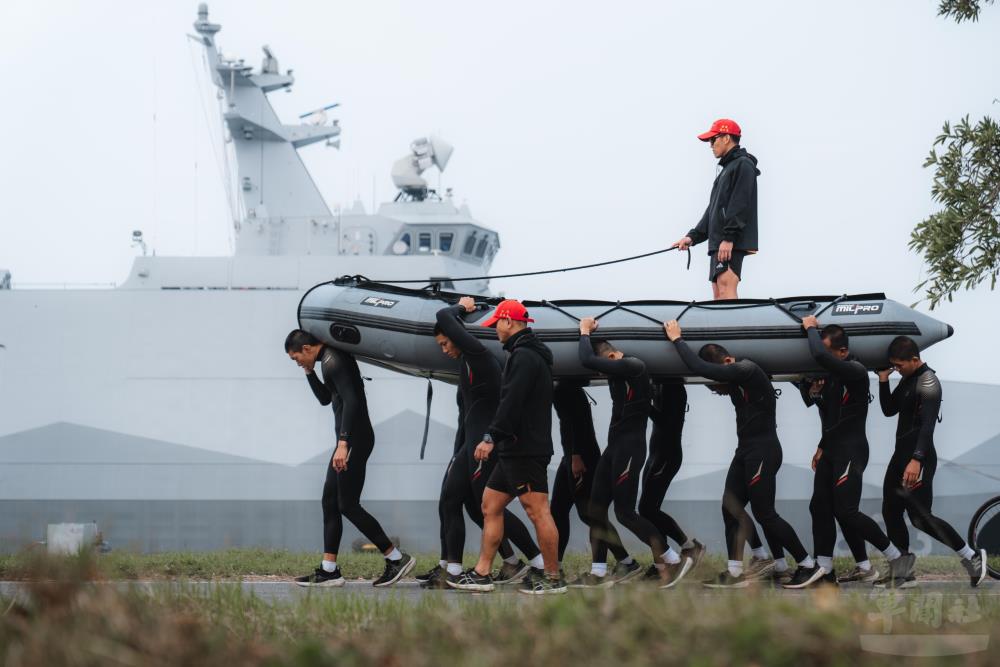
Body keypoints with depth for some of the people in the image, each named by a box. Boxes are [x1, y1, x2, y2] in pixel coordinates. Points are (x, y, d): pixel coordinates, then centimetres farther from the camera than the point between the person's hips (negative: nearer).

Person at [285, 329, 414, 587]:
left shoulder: (332, 361, -15)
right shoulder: (330, 359, 17)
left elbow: (351, 401, -26)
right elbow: (325, 398, 31)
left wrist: (343, 443, -31)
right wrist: (309, 372, 16)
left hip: (355, 440, -11)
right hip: (349, 440, 11)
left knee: (348, 505, -8)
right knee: (330, 501, 9)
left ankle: (396, 558, -4)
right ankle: (329, 570, 9)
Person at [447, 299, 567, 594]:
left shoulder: (524, 357, -13)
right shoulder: (526, 354, 20)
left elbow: (511, 403, -23)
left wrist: (491, 437, -23)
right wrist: (496, 438, 20)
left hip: (526, 450, -11)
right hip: (514, 450, 11)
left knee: (537, 511, -8)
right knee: (490, 506, 12)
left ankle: (553, 578, -5)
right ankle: (481, 574, 13)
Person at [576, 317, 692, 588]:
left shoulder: (632, 367, -18)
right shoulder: (620, 371, 10)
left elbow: (587, 361, -23)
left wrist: (585, 332, -8)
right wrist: (589, 332, 13)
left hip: (630, 447, -10)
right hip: (615, 446, 10)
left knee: (625, 512, -7)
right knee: (597, 508, 6)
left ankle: (674, 561, 1)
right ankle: (597, 573, 9)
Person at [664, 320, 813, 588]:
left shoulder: (747, 372, -20)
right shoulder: (736, 376, 8)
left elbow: (699, 368, -27)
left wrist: (677, 339, -15)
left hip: (763, 451, -10)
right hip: (746, 450, 10)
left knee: (764, 513, -5)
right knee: (730, 508, 5)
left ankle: (807, 563, 5)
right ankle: (734, 573, 6)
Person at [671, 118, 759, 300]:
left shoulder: (743, 165, -5)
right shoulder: (727, 168, 25)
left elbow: (740, 205, -16)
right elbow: (714, 208, 26)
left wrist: (728, 238, -22)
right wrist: (693, 236, 18)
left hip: (732, 244, -10)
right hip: (718, 243, 10)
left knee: (726, 287, -22)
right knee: (718, 295, 4)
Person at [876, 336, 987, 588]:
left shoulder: (928, 383, -16)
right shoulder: (907, 380, 14)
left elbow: (928, 424, -28)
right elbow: (889, 410, 19)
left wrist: (916, 459, -40)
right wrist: (883, 381, 3)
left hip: (919, 459, -10)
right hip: (902, 454, 10)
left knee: (919, 517, -12)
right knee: (890, 512, 8)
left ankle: (971, 556, -2)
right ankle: (902, 573, 13)